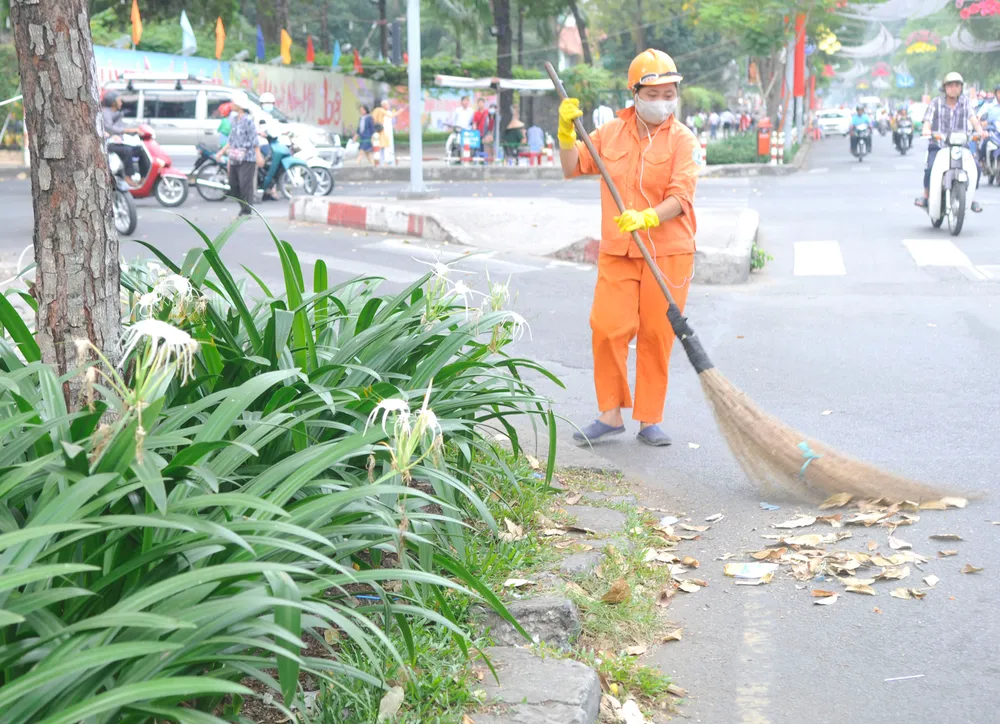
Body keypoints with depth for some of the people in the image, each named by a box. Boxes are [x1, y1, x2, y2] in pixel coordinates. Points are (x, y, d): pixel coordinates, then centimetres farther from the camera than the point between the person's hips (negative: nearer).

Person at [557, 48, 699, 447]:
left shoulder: (682, 140, -3)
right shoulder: (611, 132, 8)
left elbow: (680, 197, -14)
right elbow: (573, 168, 12)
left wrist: (646, 218, -32)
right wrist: (567, 131, -4)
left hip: (668, 253, -2)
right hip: (616, 252, 3)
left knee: (656, 335, 3)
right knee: (607, 329, -5)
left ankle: (650, 419, 14)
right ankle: (611, 413, 8)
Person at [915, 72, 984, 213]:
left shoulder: (965, 100, 9)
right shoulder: (935, 103, 3)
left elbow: (972, 117, -2)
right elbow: (927, 122, -5)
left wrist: (980, 130, -22)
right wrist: (926, 131, -29)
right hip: (938, 145, -2)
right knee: (931, 167, -30)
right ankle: (926, 195, -7)